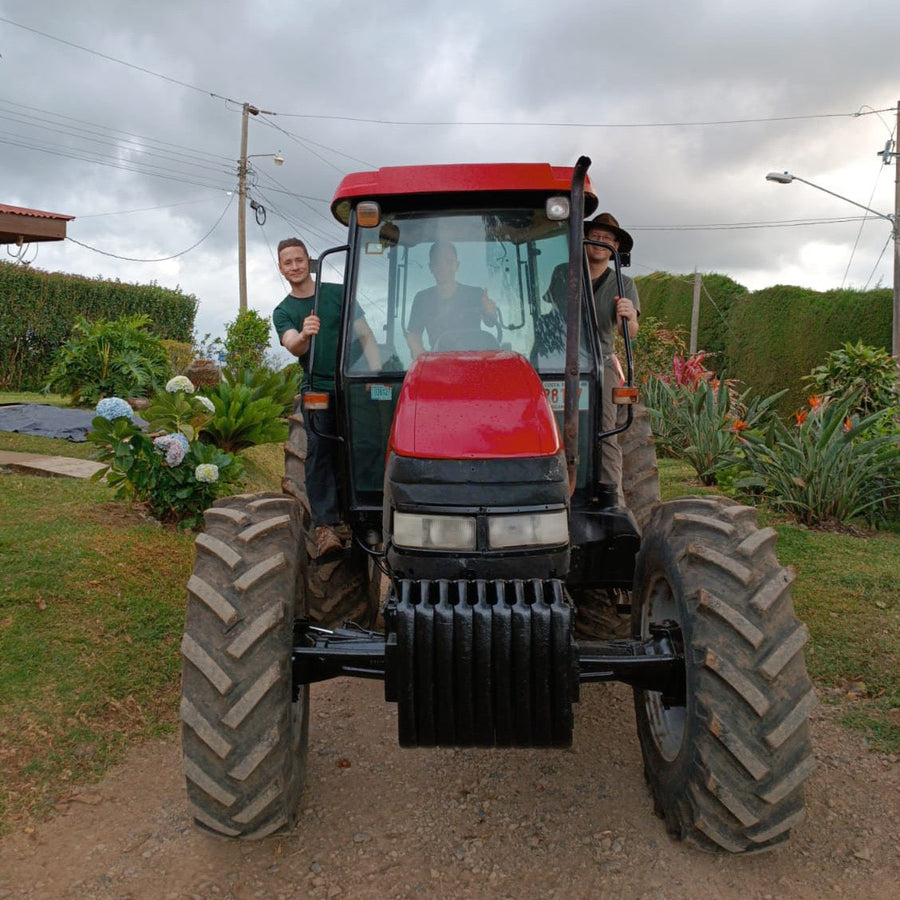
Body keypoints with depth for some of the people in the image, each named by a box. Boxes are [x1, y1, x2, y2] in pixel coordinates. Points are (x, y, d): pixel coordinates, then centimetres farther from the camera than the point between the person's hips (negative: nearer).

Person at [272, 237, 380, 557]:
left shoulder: (338, 293, 8)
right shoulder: (283, 311, 8)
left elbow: (365, 334, 8)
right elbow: (292, 346, -12)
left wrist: (376, 373, -5)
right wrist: (304, 335, -37)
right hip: (318, 389, 0)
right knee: (319, 452, -9)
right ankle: (324, 524, -11)